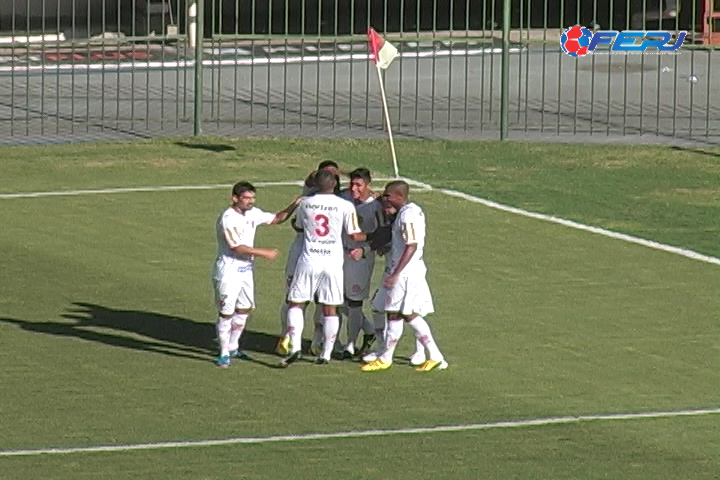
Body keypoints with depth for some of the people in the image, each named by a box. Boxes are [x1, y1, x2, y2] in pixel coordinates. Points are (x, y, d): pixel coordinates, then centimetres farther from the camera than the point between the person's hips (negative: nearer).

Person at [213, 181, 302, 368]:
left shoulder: (253, 213, 5)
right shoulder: (228, 219, -20)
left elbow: (276, 219, 17)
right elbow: (236, 247, -23)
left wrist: (293, 206, -1)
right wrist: (264, 253, -20)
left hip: (246, 269, 8)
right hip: (228, 271, -8)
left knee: (244, 309, 15)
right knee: (226, 312, -4)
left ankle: (233, 347, 29)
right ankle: (224, 354, 4)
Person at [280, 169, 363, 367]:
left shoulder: (305, 204, 1)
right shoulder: (346, 206, -6)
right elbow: (354, 235, -2)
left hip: (309, 261, 0)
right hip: (333, 262, 0)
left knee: (296, 303, 7)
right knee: (330, 308, 8)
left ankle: (295, 347, -9)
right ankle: (326, 354, 9)